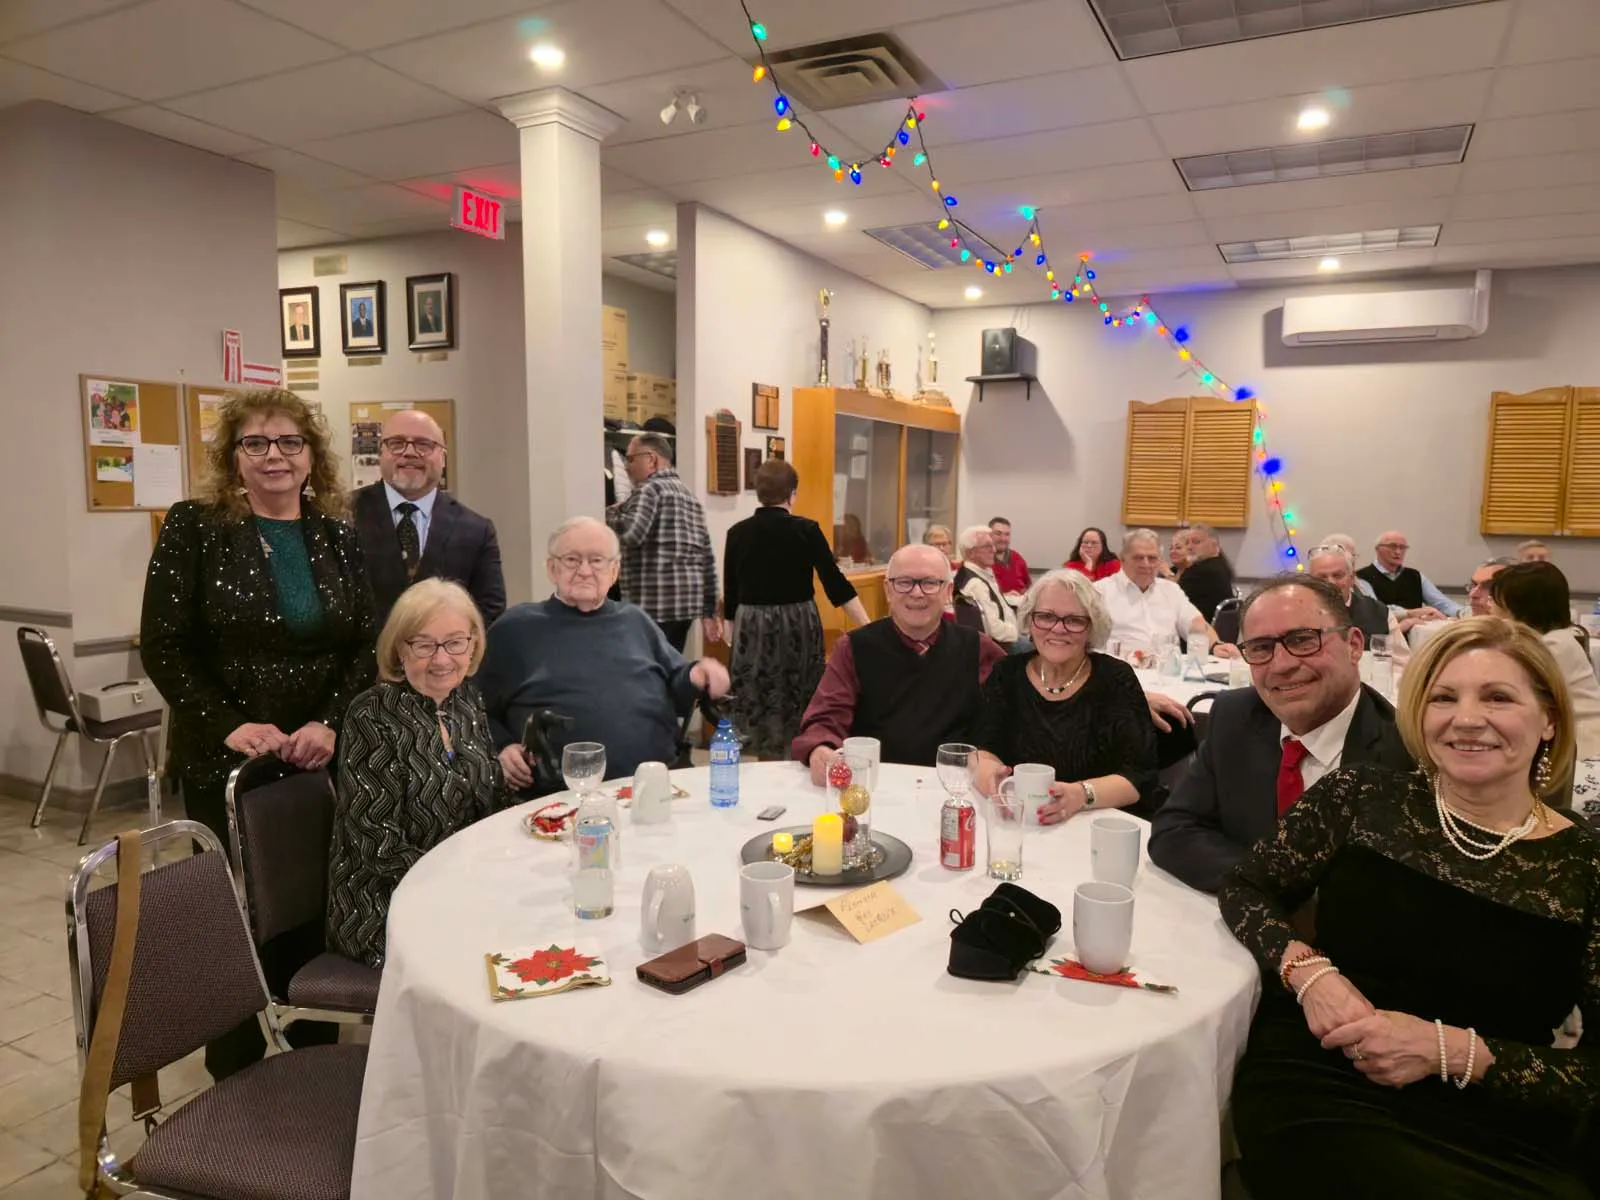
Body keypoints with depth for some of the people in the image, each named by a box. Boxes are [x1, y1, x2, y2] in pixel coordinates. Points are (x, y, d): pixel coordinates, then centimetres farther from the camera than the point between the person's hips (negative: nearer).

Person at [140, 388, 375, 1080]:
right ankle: (237, 1086, 23)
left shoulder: (337, 538, 6)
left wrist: (331, 723, -12)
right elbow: (162, 646, -6)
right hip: (226, 764, -2)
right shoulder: (194, 527, -2)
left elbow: (367, 646, 3)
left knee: (316, 913, 7)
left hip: (323, 760, 3)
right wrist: (231, 726, -16)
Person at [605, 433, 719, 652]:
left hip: (654, 605, -9)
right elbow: (707, 557, 18)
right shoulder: (689, 494, 20)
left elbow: (629, 534, -23)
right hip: (687, 601, 9)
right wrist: (709, 612, 19)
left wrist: (607, 514, -2)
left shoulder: (650, 489, -5)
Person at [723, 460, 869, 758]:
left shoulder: (738, 533, -1)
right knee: (800, 705, 11)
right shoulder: (806, 530, -7)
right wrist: (867, 627, -8)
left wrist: (732, 631, 21)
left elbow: (730, 592, 6)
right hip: (798, 626, -1)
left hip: (752, 629, 2)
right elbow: (836, 584, -11)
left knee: (760, 706, 10)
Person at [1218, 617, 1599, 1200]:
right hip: (1318, 1093, -1)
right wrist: (1307, 970, -12)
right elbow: (1245, 888, 6)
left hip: (1497, 1141, 2)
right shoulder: (1362, 795, 2)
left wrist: (1449, 1050, -15)